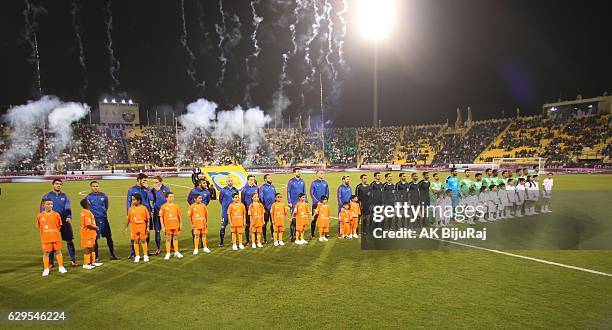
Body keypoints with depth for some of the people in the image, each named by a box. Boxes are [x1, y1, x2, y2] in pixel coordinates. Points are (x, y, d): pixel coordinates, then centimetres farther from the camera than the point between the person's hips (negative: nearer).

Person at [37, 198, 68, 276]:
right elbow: (39, 227, 9)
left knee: (58, 251, 8)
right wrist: (45, 232, 2)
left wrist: (54, 232, 0)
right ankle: (46, 269, 18)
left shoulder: (56, 214, -1)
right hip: (45, 238, 0)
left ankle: (61, 267, 18)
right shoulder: (40, 216, -1)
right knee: (46, 253, 5)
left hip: (56, 237, 0)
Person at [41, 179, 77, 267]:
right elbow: (42, 209, 5)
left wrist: (69, 217, -17)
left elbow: (67, 208, 0)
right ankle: (50, 262, 18)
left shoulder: (64, 196, 8)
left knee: (69, 240, 2)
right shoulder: (47, 196, 4)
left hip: (64, 221, 1)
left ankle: (73, 260, 10)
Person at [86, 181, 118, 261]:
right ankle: (96, 257, 14)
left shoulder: (104, 196, 6)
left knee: (109, 237, 6)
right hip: (94, 220, -2)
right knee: (94, 239, 3)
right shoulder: (88, 197, -2)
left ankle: (112, 255, 17)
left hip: (104, 219, 3)